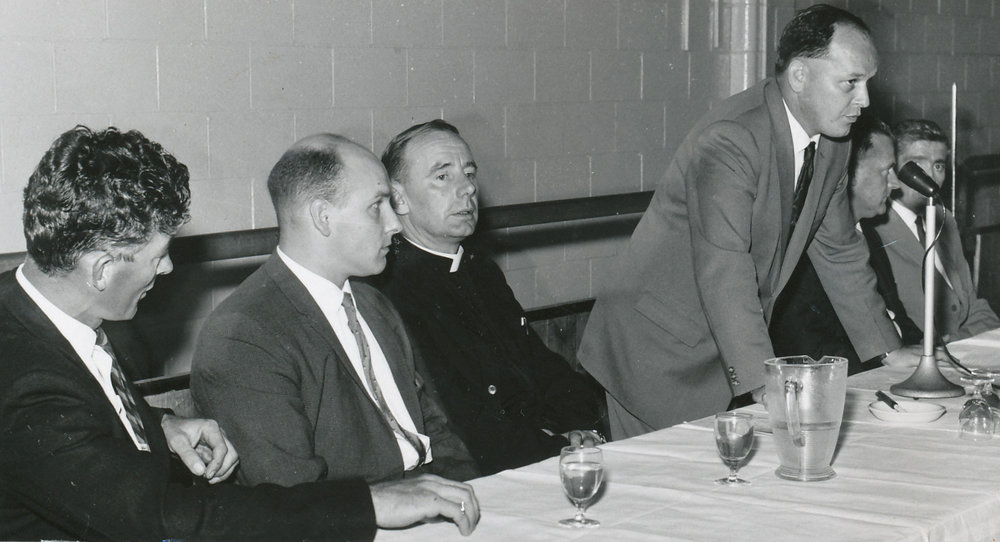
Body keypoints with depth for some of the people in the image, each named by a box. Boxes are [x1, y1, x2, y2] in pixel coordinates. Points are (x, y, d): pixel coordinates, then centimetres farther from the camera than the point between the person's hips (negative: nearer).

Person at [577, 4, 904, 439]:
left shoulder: (831, 142, 2)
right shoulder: (729, 140, -25)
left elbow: (840, 253, 12)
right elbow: (724, 277, -32)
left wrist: (892, 361, 9)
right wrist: (767, 390, -38)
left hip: (731, 350, 7)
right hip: (660, 350, -7)